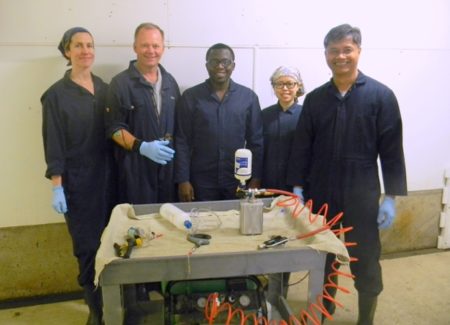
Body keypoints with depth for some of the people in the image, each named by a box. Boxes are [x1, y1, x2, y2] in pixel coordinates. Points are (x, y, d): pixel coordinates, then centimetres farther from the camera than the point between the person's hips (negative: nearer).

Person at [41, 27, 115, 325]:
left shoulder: (105, 89, 8)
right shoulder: (56, 94, -5)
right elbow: (54, 143, -7)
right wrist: (57, 186, -11)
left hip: (108, 177, 4)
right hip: (78, 182, -4)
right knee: (88, 247, 2)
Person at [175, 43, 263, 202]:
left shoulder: (248, 96, 2)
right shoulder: (190, 97, -1)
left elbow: (256, 141, 4)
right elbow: (182, 141, -2)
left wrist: (256, 178, 0)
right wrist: (183, 180, -7)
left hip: (238, 182, 1)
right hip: (201, 183, -1)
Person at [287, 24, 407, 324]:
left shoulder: (381, 95, -4)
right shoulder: (315, 99, 4)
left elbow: (392, 149, -5)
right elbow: (302, 148, 5)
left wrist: (391, 197, -8)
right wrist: (297, 188, 1)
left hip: (362, 196, -2)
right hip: (321, 195, 3)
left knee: (366, 264, 7)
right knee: (322, 259, 14)